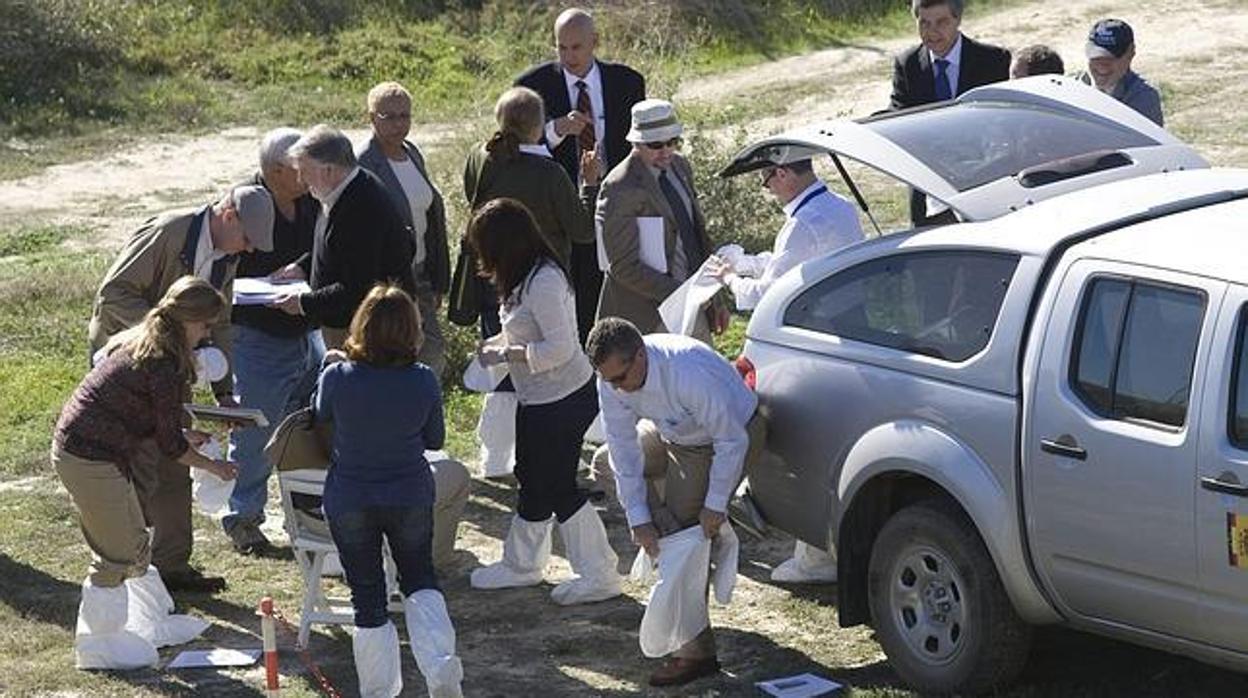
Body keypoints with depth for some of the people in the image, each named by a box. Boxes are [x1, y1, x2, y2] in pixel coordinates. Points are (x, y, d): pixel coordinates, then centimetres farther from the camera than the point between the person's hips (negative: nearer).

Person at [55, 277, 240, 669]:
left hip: (74, 446, 10)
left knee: (135, 544, 21)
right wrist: (215, 467, 3)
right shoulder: (164, 365, -19)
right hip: (91, 460, -10)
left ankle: (153, 626, 34)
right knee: (116, 558, 3)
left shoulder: (135, 342, 10)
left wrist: (183, 437, 22)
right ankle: (96, 647, 14)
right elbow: (170, 446, -12)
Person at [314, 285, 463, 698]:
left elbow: (321, 415, 6)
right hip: (410, 499, 1)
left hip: (349, 501, -1)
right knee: (420, 579, 20)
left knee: (367, 595, 12)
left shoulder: (337, 377, -17)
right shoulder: (424, 382, -14)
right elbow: (435, 440, 2)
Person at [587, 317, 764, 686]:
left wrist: (715, 506, -23)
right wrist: (638, 519, -16)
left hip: (728, 437, -7)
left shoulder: (691, 375, -42)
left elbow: (732, 441, -30)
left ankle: (697, 650, -3)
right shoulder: (612, 380, -22)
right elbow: (625, 450, -15)